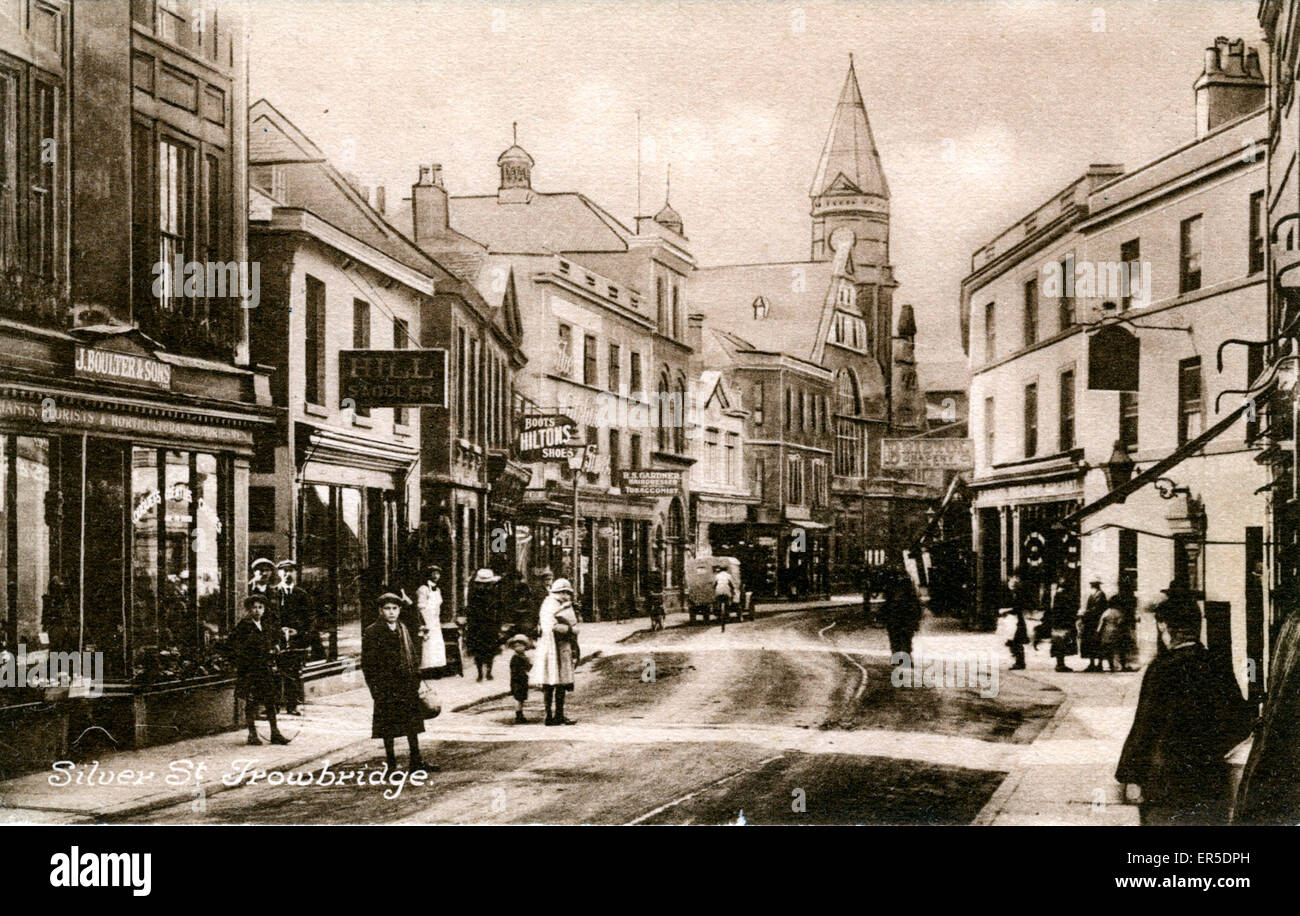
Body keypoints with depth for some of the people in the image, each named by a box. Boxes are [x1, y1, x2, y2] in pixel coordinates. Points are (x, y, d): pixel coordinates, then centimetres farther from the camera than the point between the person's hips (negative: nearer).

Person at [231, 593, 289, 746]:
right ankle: (252, 734, 5)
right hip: (249, 669, -5)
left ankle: (275, 733, 8)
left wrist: (272, 663, 14)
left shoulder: (266, 625, 12)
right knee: (251, 702, -2)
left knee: (271, 701, 4)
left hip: (266, 669, 5)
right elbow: (234, 645, -7)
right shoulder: (243, 625, -6)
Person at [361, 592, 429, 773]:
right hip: (386, 688, -6)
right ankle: (391, 764, 11)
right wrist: (376, 689, -13)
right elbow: (368, 664, -8)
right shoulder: (371, 633, -7)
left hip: (408, 686, 6)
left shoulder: (403, 629, 11)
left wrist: (416, 680, 10)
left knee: (413, 724, 10)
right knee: (388, 729, 2)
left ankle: (415, 762, 19)